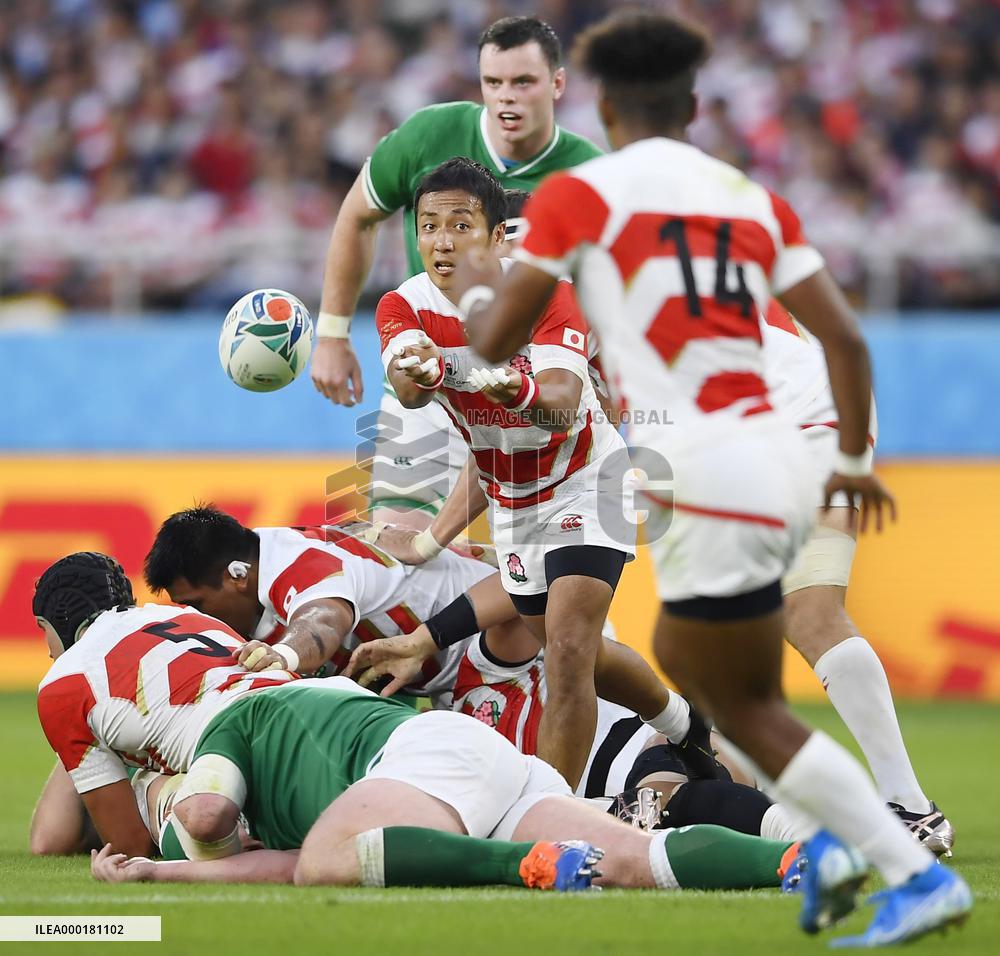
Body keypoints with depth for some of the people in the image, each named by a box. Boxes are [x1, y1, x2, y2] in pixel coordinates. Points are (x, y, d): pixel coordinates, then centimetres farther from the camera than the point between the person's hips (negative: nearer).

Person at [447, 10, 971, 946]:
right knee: (685, 659, 25)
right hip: (775, 459, 7)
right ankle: (826, 837, 12)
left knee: (747, 710, 2)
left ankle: (918, 874, -6)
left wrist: (474, 289, 27)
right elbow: (844, 339, 10)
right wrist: (854, 464, 24)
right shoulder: (755, 201, 14)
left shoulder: (578, 195, -1)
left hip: (707, 476, -7)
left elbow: (495, 343, 4)